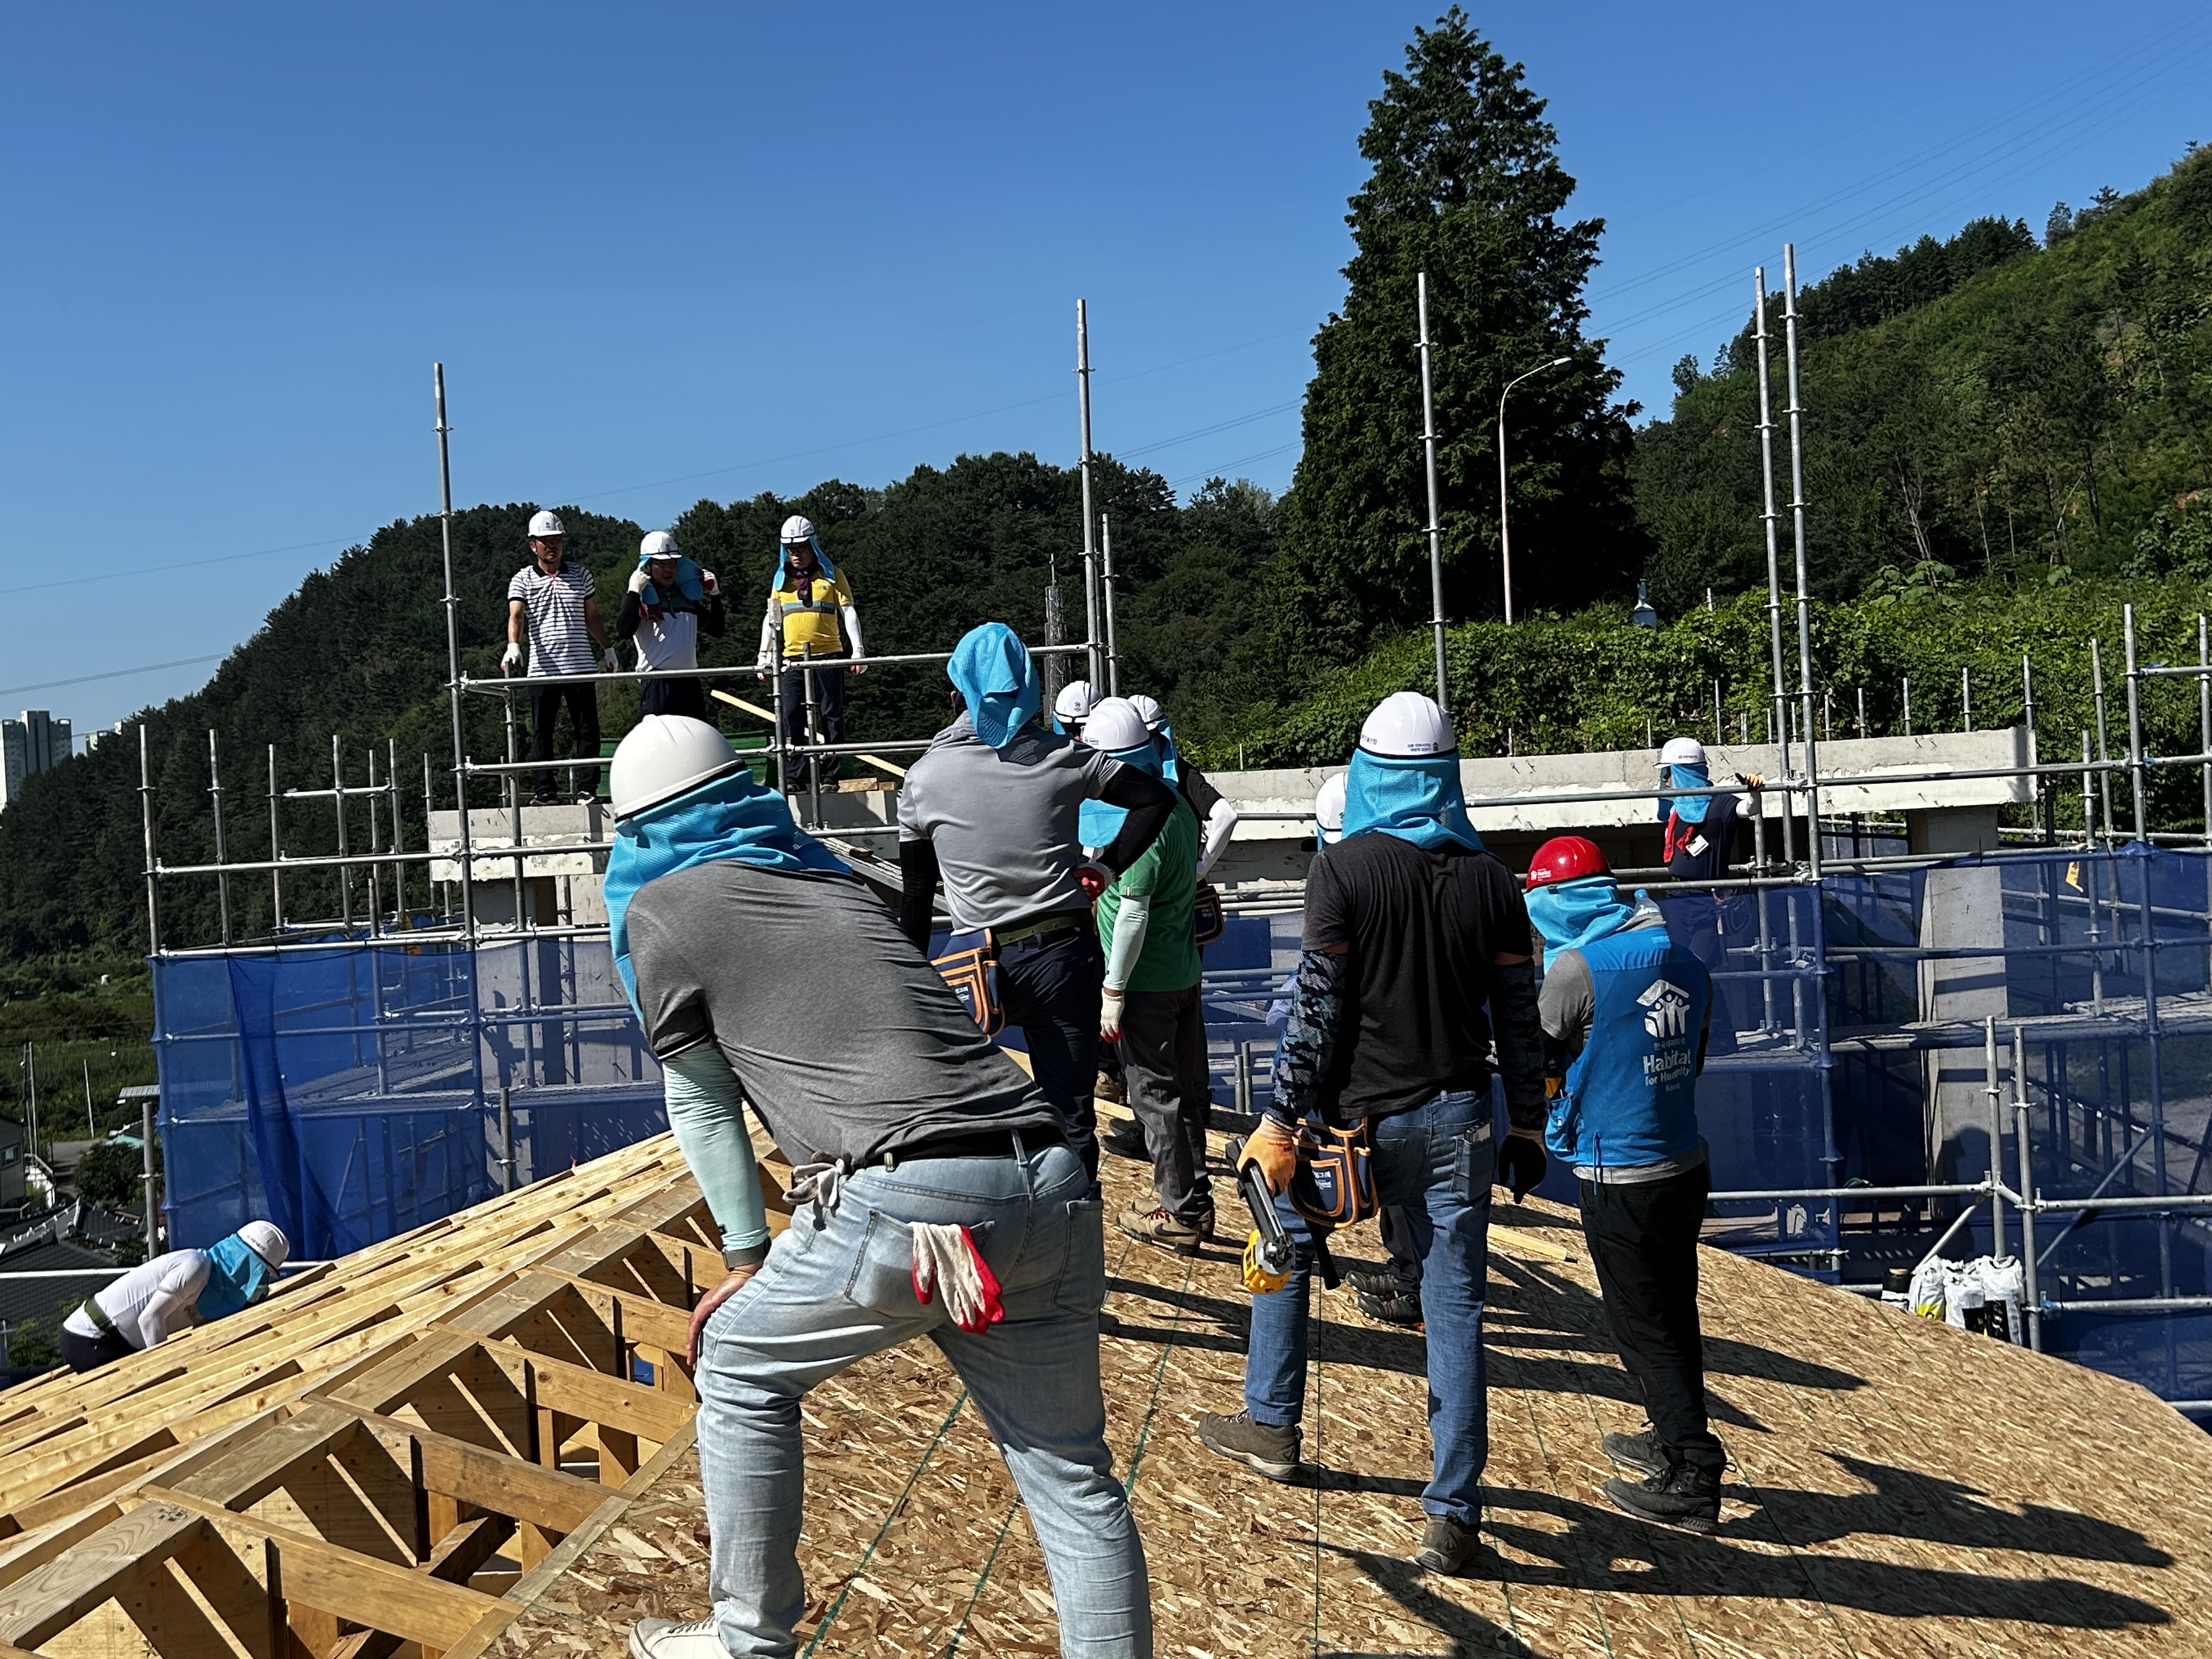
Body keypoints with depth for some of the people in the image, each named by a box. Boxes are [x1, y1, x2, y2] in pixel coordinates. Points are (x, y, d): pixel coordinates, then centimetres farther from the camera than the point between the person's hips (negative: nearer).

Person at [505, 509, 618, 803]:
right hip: (541, 668, -1)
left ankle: (589, 786, 6)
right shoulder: (522, 580, 4)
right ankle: (545, 788, 8)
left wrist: (608, 649, 22)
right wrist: (513, 647, -28)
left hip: (580, 665, 1)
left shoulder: (580, 575, 11)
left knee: (587, 728, 0)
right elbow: (516, 616, -11)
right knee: (541, 731, 2)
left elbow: (592, 618, 20)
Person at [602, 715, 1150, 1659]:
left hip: (907, 1201, -5)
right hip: (1049, 1190, 6)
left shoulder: (661, 908, 11)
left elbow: (700, 1104, 15)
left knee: (738, 1370, 21)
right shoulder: (829, 878, 29)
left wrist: (746, 1257, 23)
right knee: (1072, 1475, 14)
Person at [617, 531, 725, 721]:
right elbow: (624, 631, -18)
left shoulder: (688, 596, 17)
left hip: (690, 684, 6)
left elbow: (716, 631, 21)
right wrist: (634, 592, -18)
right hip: (657, 686, -6)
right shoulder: (640, 598, 0)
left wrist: (715, 595, 11)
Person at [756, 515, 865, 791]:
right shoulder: (781, 580, 14)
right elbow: (772, 618, 15)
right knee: (791, 717, -3)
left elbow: (849, 613, 1)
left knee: (831, 716, -2)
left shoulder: (831, 575, 5)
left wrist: (857, 649, -9)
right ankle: (795, 777, 1)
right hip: (793, 659, 3)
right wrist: (765, 655, 6)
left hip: (828, 656, -3)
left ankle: (830, 776, 3)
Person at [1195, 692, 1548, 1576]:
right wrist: (1527, 1128, 12)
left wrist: (1281, 1121, -9)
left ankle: (1271, 1428, 31)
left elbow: (1317, 1007, -14)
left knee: (1284, 1243, 22)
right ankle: (1451, 1513, 8)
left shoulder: (1342, 867, -10)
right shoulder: (1489, 876, 1)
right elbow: (1518, 1015, 4)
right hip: (1455, 1119, 3)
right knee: (1454, 1306, 5)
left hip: (1358, 1113, -3)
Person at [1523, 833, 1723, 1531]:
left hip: (1620, 1179, -7)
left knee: (1643, 1327, 3)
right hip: (1685, 1164, 7)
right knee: (1674, 1311, 20)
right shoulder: (1685, 962, 4)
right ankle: (1675, 1439, 36)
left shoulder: (1576, 968, -18)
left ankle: (1692, 1478, 6)